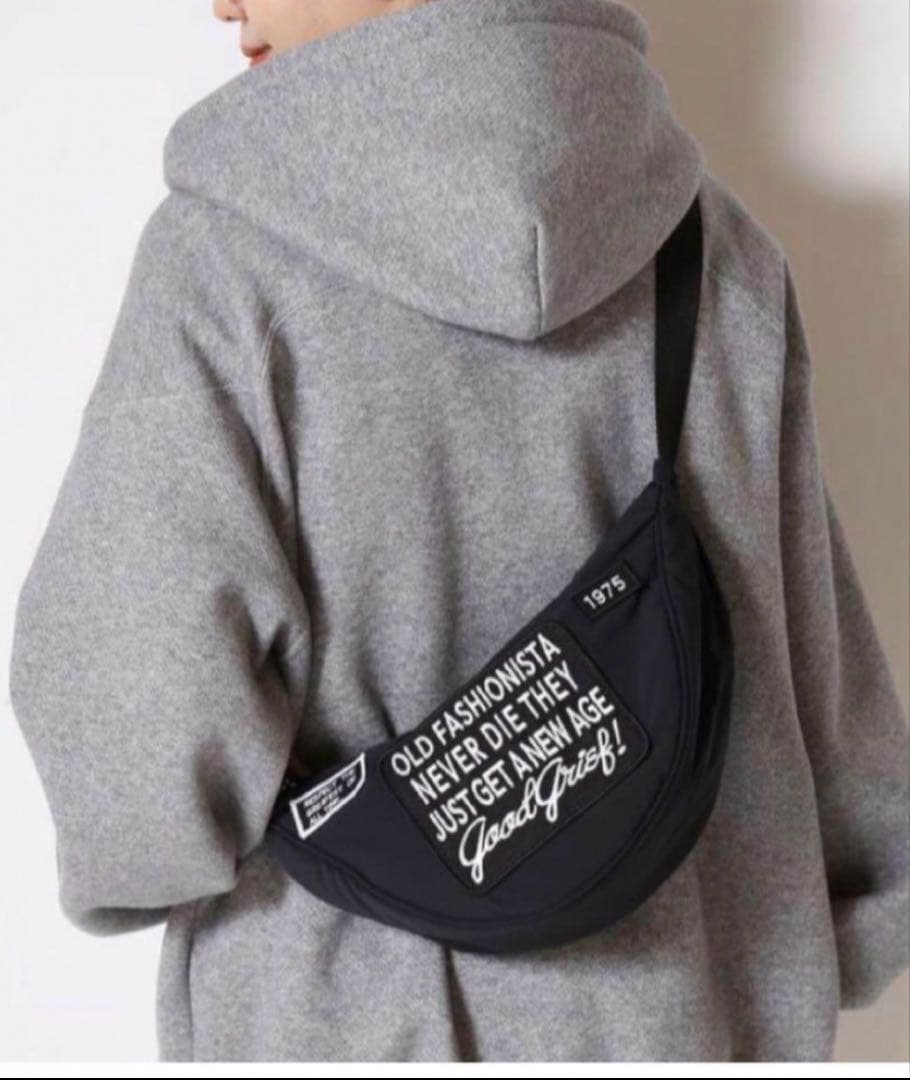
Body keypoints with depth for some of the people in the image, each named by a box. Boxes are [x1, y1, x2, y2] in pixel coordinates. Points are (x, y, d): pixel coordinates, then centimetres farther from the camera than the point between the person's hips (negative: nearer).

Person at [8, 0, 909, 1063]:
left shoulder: (226, 255, -18)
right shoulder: (718, 245, -6)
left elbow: (152, 724, -22)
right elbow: (812, 656, 0)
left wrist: (125, 850, 0)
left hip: (352, 1006, -3)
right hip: (681, 1006, 3)